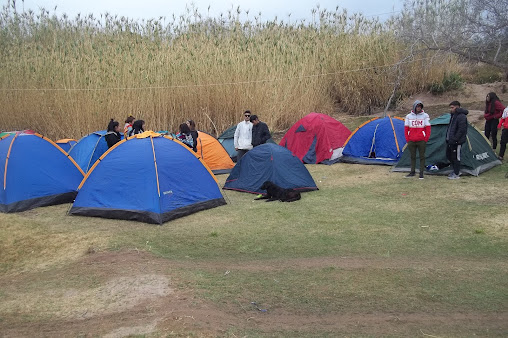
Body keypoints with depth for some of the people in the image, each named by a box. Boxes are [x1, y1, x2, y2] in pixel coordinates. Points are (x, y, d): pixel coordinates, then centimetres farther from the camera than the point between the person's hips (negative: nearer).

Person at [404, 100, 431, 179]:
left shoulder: (425, 116, 0)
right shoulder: (409, 116, 5)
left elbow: (428, 129, -1)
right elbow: (406, 129, 8)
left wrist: (426, 139, -7)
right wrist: (407, 140, 1)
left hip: (421, 141, -2)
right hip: (411, 141, 2)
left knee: (422, 157, 2)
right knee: (412, 157, 9)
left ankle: (421, 173, 7)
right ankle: (412, 172, 17)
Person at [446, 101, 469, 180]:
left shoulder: (461, 117, -16)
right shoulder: (453, 115, 15)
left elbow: (461, 130, -21)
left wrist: (454, 139, -22)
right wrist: (448, 138, 17)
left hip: (456, 141, -10)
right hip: (450, 140, 10)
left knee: (456, 157, -3)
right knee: (449, 155, 17)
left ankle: (456, 174, 7)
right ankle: (456, 170, 30)